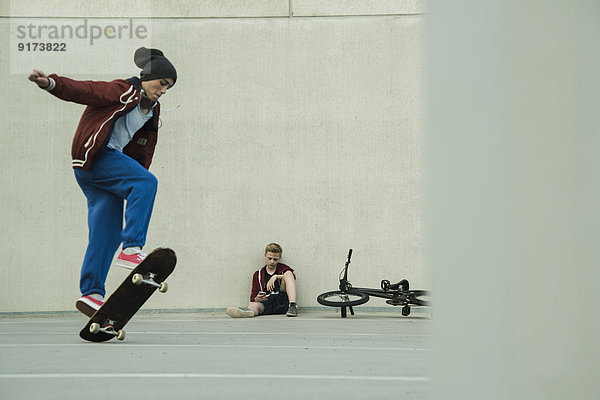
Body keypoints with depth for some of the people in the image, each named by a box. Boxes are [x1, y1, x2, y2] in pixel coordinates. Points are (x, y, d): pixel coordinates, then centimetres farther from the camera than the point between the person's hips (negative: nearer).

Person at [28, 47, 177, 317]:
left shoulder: (153, 109, 18)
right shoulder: (121, 91, -7)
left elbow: (144, 149, 22)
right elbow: (82, 91, -19)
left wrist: (138, 179, 19)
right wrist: (51, 83, -36)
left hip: (114, 160, 9)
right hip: (95, 155, -8)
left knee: (108, 231, 2)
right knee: (147, 182, -25)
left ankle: (91, 293, 5)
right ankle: (132, 249, -26)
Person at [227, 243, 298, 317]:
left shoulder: (282, 268, 21)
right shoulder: (258, 275, 23)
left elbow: (291, 276, -3)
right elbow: (253, 299, 17)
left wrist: (276, 276, -13)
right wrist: (257, 299, -6)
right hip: (266, 303, 1)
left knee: (288, 273, -19)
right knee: (251, 304, -31)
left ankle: (293, 306, -38)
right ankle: (248, 311, -70)